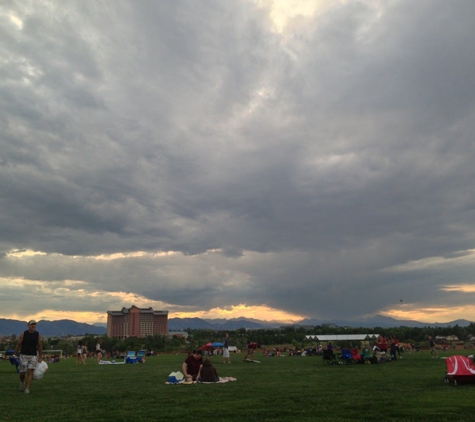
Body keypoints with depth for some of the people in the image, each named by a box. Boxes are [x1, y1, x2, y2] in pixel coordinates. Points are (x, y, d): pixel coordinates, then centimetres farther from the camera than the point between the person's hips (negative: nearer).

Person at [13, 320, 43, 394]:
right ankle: (22, 382, 36)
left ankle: (27, 389, -8)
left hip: (33, 356, 1)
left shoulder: (38, 335, -1)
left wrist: (40, 357, 9)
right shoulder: (23, 334, -6)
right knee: (22, 373, 2)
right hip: (23, 355, -1)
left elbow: (39, 346, 7)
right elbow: (18, 345, 1)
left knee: (30, 372, -11)